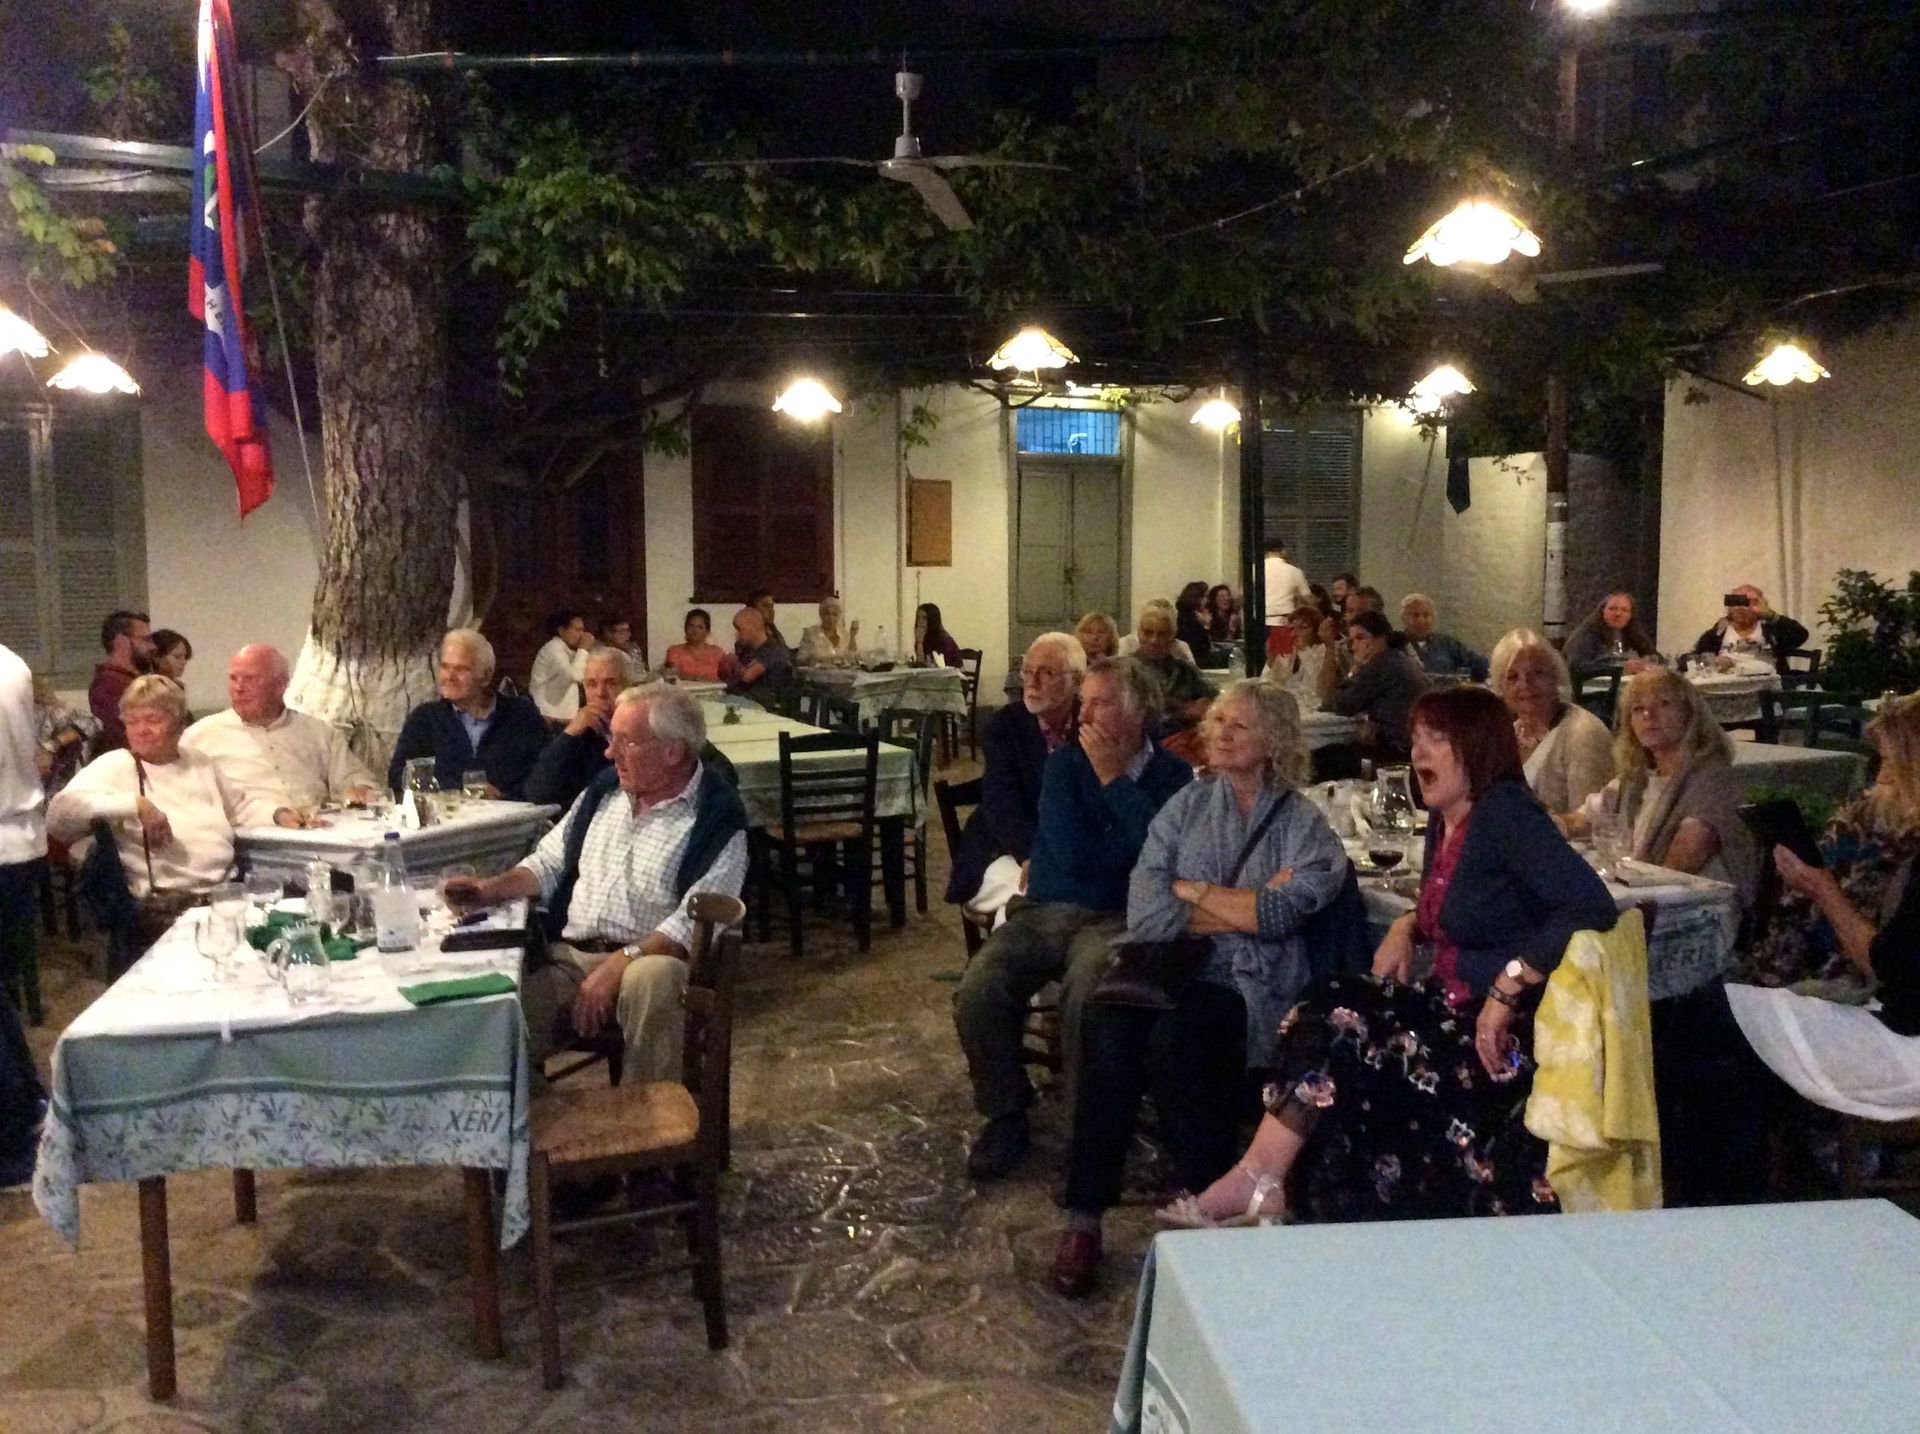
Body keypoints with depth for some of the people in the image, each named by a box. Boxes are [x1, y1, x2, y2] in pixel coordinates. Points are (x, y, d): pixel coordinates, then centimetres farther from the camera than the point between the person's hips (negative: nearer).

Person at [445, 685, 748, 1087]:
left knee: (650, 980, -40)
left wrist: (620, 964, -25)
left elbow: (695, 922, -16)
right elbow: (550, 863, 24)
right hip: (567, 959, 4)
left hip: (649, 962, -4)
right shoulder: (605, 789, 14)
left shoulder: (718, 818, -7)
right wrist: (490, 888, 7)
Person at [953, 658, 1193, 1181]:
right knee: (977, 993, -25)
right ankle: (1005, 1114, -2)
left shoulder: (1172, 775, 8)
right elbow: (1071, 850, -5)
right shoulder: (1066, 763, 9)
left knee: (1085, 997, -35)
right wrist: (1133, 848, 0)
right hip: (1042, 911, 2)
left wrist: (1113, 778, -5)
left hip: (1114, 917, -2)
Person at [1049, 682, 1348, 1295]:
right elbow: (1145, 915, 3)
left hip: (1248, 984, -2)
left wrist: (1190, 890, -1)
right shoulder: (1187, 805, 16)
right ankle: (1084, 1215, -20)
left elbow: (1283, 912, -11)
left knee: (1174, 1041, -33)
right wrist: (1245, 910, -3)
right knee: (1109, 1032, -29)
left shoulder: (1304, 825, 9)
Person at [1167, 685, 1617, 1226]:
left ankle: (1257, 1181, -5)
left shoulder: (1506, 812, -16)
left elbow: (1593, 906, -27)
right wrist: (1407, 926, 7)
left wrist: (1508, 988, -27)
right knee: (1325, 1008, -10)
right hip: (1454, 1008, 8)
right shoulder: (1444, 823, 11)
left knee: (1343, 1041, -19)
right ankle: (1259, 1180, -11)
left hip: (1505, 1034, -8)